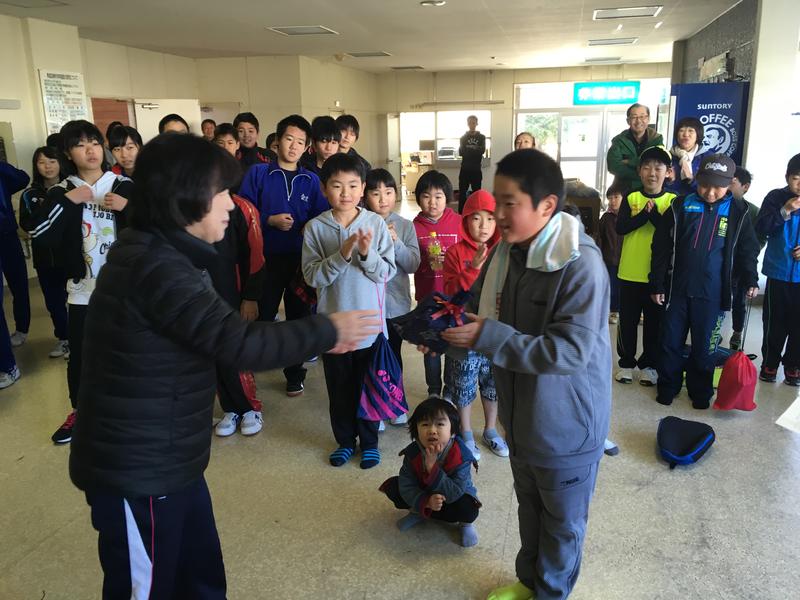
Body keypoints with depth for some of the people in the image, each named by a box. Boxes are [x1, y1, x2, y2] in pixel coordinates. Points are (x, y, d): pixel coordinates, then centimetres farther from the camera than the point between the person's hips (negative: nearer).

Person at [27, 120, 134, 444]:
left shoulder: (124, 186, 1)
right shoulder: (61, 191, 4)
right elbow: (38, 232, -8)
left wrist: (128, 207, -16)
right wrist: (66, 201, -14)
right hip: (82, 287, 1)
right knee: (79, 353, 8)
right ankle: (79, 410, 28)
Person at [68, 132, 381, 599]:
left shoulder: (156, 256, 8)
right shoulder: (156, 267, -25)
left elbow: (219, 335, 12)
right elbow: (238, 343, -29)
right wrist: (326, 331, -17)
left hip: (167, 462, 9)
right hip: (137, 474, -9)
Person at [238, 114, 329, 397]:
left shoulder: (311, 180, 5)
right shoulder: (257, 173, -1)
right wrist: (270, 220, -16)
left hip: (302, 258, 2)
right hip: (267, 257, -2)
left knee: (298, 317, 12)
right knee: (262, 316, 8)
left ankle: (295, 373, 27)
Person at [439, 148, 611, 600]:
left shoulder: (581, 265, -27)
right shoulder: (505, 253, -4)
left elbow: (570, 351, -32)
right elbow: (477, 315, 8)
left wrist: (488, 336, -31)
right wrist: (447, 332, -11)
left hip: (566, 422, -6)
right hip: (520, 415, 7)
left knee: (562, 521, 18)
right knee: (529, 507, 27)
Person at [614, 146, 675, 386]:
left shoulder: (673, 201, 0)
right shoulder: (630, 198, 2)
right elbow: (621, 227, -11)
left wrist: (653, 212, -20)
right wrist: (645, 213, -20)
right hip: (630, 272, 1)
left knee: (655, 322, 9)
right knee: (627, 321, 9)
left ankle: (649, 365, 24)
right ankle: (626, 363, 23)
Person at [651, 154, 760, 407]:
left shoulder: (737, 212, 1)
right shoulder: (681, 206, -1)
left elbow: (747, 250, 9)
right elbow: (661, 248, 0)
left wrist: (750, 280, -6)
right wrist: (657, 284, -1)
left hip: (712, 294, 0)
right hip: (677, 289, 0)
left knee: (704, 346, 10)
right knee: (670, 342, 9)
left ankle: (700, 391, 27)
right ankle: (668, 387, 25)